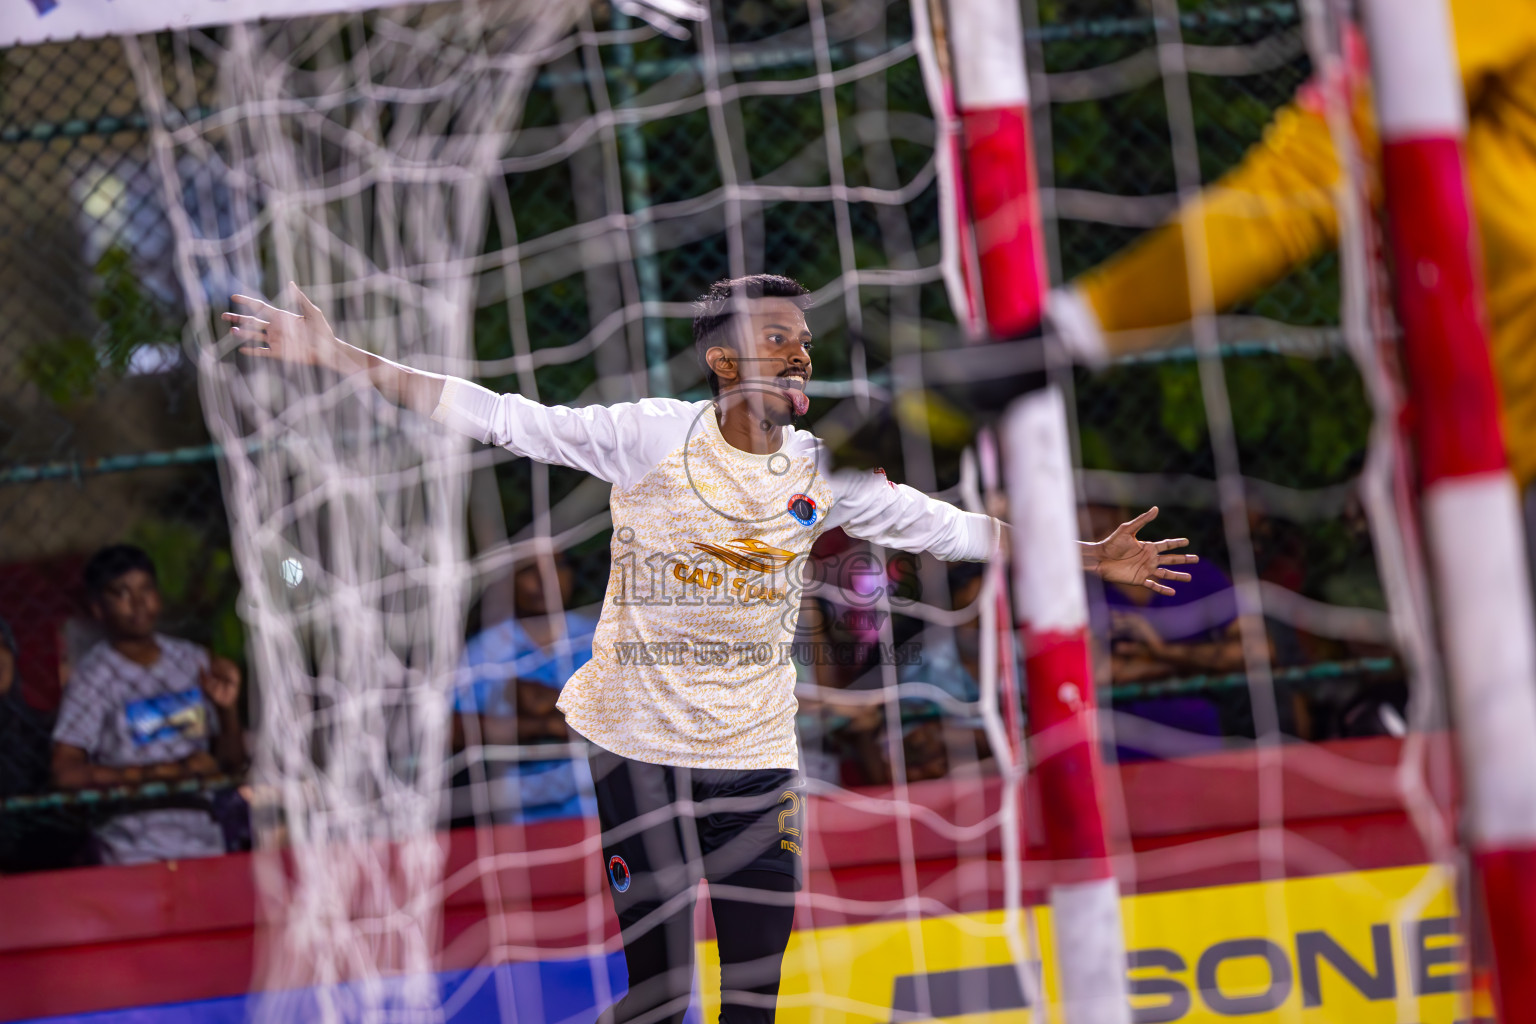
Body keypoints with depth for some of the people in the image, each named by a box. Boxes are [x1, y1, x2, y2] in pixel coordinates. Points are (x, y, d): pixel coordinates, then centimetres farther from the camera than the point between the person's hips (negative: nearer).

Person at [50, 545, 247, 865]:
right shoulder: (93, 678, -3)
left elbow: (232, 763, 16)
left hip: (206, 842, 4)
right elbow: (66, 774, -15)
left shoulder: (193, 660, 11)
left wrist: (229, 709, -5)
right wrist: (169, 770, -14)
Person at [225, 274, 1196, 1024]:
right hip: (638, 744, -4)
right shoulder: (651, 435, -9)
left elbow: (939, 525, 14)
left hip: (757, 753, 4)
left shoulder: (822, 469, 4)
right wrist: (335, 357, -17)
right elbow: (500, 418, -12)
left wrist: (1082, 555, 13)